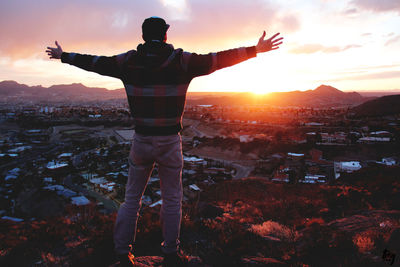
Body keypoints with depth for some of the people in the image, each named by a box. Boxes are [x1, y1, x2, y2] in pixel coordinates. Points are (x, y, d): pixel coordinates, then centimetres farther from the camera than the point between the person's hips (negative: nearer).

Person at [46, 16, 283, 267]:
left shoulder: (128, 61, 1)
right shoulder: (182, 60, -5)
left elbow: (94, 62, 13)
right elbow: (218, 59, -1)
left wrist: (64, 56, 31)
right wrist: (255, 50, 9)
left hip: (141, 141, 2)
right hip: (170, 142, -1)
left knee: (132, 198, 17)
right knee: (172, 200, 14)